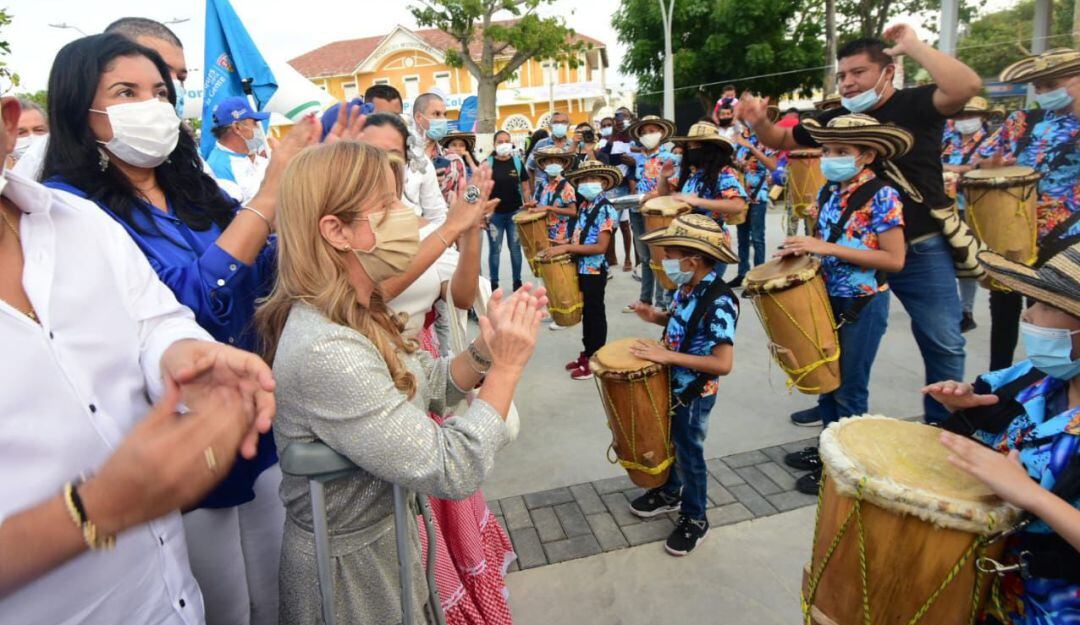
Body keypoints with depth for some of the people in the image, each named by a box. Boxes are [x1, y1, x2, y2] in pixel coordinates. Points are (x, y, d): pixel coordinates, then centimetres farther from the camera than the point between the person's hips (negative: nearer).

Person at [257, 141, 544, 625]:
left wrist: (484, 348, -12)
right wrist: (506, 366, -24)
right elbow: (453, 473, -30)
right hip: (353, 572, -8)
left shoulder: (356, 313, -5)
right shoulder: (326, 352, -33)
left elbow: (426, 390, 4)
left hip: (386, 532, 8)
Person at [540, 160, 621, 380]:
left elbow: (600, 247, -23)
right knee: (586, 313, 18)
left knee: (595, 314, 4)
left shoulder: (606, 210, -16)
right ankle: (587, 353, 31)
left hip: (594, 271, -8)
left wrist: (566, 248, -25)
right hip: (581, 268, 8)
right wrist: (560, 245, 4)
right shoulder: (584, 207, 9)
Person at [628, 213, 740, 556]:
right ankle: (669, 493, 49)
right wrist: (657, 317, -5)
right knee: (667, 442, 25)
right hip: (671, 383, 8)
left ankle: (695, 520, 33)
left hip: (694, 393, -8)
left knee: (689, 453, 10)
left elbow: (723, 363, -33)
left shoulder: (719, 301, -29)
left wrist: (668, 356, -34)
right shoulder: (688, 286, -4)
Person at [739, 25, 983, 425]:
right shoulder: (835, 119, 1)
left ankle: (942, 422, 26)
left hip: (922, 250, -4)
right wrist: (759, 124, -11)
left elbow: (967, 86, -31)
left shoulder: (915, 104, -11)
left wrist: (912, 46, -24)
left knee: (943, 343, 6)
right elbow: (782, 140, 11)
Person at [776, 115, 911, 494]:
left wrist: (828, 248, -25)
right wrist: (803, 247, -4)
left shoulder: (881, 197, -16)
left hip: (862, 305, -7)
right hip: (827, 299, 7)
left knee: (849, 390, 5)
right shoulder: (828, 192, 5)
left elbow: (894, 260, -21)